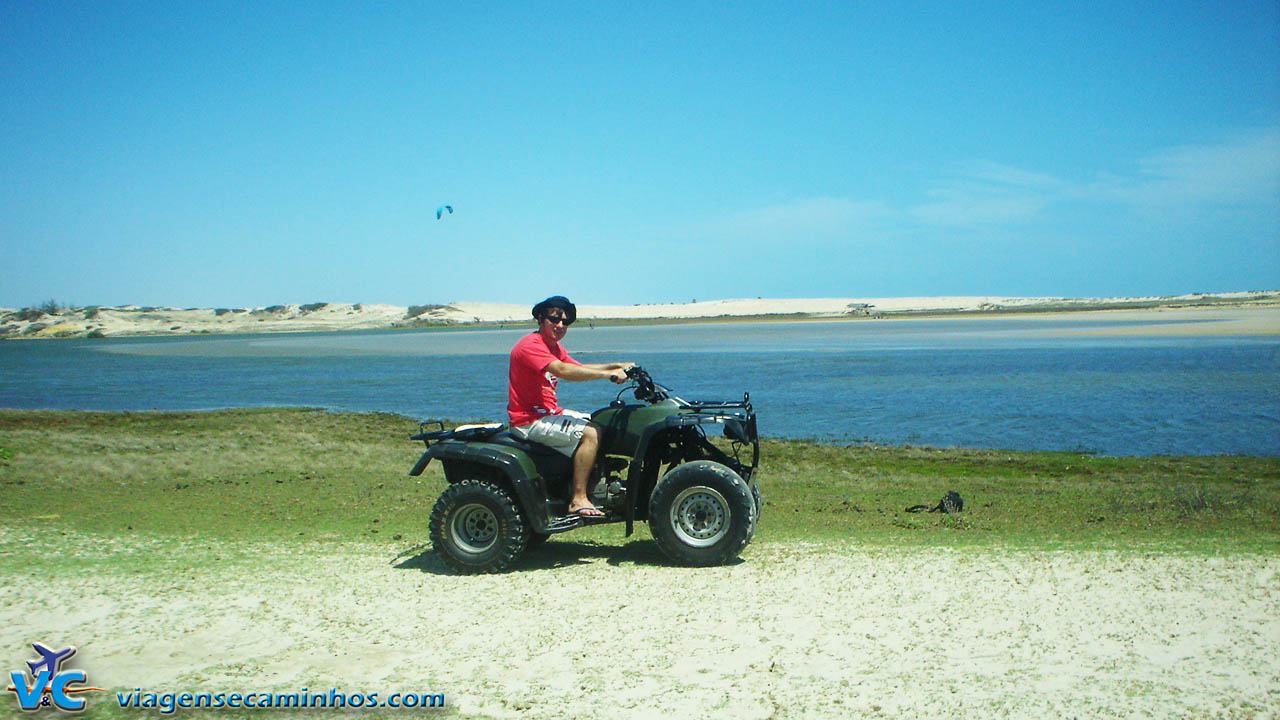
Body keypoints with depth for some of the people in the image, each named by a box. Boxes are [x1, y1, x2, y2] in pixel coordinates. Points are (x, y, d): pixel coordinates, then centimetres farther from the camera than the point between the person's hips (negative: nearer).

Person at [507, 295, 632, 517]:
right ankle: (578, 500, -20)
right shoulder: (531, 345, -17)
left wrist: (616, 366, 5)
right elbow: (564, 371, -30)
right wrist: (608, 374, -31)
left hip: (548, 413, 11)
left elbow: (579, 367, 19)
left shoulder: (554, 346, 17)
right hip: (529, 421, -11)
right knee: (590, 433, -22)